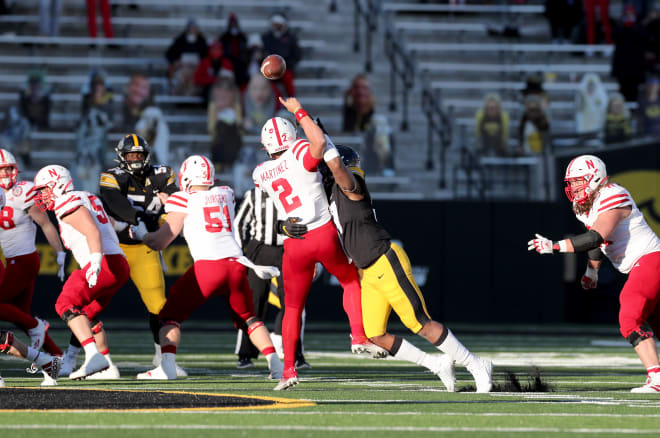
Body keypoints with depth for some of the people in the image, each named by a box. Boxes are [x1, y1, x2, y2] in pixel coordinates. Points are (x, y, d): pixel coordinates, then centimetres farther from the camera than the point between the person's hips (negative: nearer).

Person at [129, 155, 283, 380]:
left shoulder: (184, 201, 7)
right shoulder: (226, 195, 19)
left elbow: (159, 242, 9)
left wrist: (140, 233, 29)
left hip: (208, 266, -4)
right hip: (236, 264, 4)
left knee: (171, 314, 6)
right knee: (247, 318, 23)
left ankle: (167, 366, -13)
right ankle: (276, 365, 12)